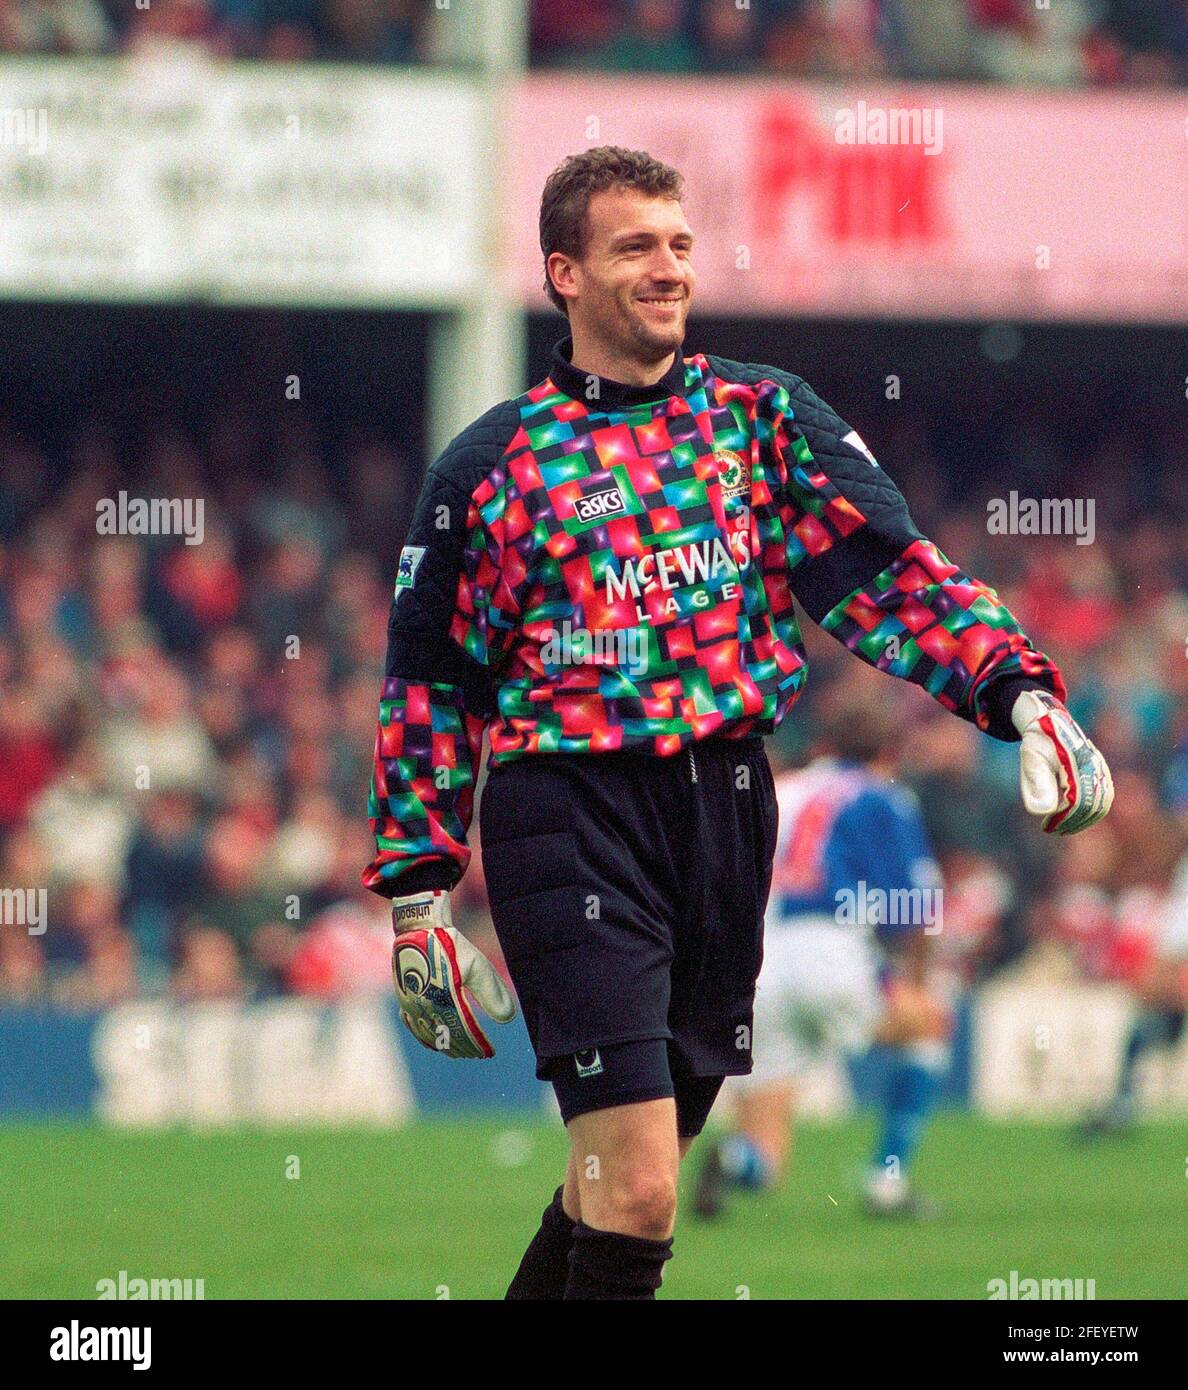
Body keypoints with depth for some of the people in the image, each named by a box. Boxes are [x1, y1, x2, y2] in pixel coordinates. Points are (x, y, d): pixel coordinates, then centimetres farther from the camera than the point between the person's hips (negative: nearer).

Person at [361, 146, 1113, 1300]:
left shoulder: (766, 416, 10)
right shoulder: (491, 462, 5)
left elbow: (884, 570, 1)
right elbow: (429, 682, 8)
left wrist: (1021, 693, -15)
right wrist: (416, 890, 4)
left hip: (726, 804, 4)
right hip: (567, 811, -4)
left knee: (621, 1176, 13)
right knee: (635, 1192, -14)